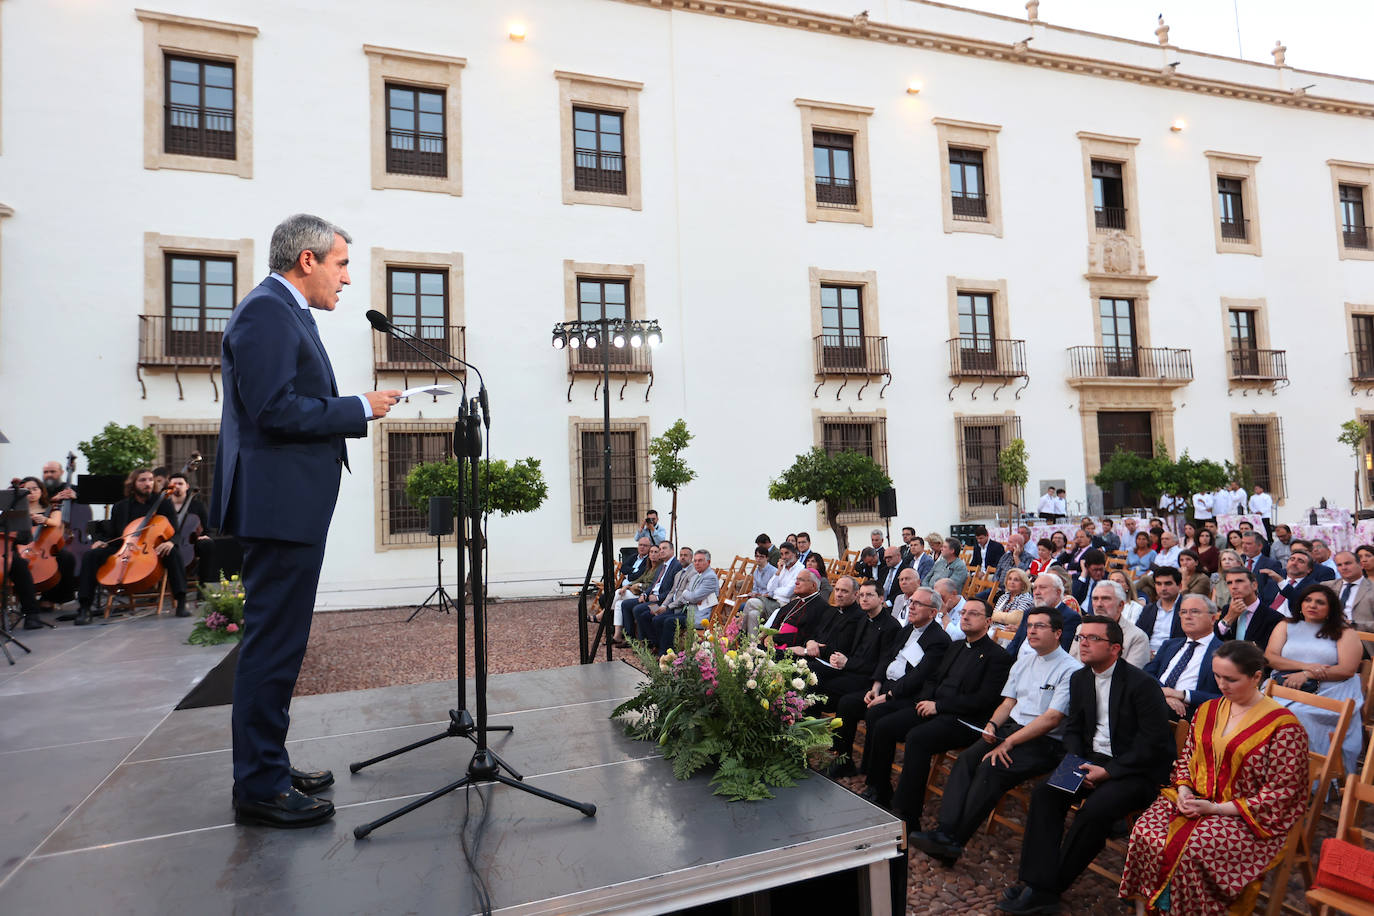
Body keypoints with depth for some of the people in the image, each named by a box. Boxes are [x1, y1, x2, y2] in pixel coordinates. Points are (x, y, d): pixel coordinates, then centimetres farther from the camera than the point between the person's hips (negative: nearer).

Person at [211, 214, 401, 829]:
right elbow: (275, 411, -22)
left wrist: (353, 409, 13)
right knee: (273, 645, -3)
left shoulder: (286, 313, 20)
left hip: (288, 506, 11)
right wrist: (360, 408, -14)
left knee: (276, 643, 16)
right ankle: (259, 789, 8)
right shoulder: (265, 312, -13)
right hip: (279, 506, -11)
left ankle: (267, 769, 28)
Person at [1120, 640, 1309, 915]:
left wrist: (1218, 808, -16)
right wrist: (1183, 791, -3)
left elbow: (1281, 792, -11)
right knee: (1144, 833, -22)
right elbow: (1185, 758, 18)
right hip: (1195, 800, 5)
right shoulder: (1208, 710, 10)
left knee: (1190, 850, -31)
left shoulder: (1283, 726, -9)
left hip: (1249, 817, -5)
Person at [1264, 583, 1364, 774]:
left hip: (1327, 692, -2)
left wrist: (1306, 675, -11)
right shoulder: (1286, 626, 21)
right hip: (1285, 686, 2)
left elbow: (1348, 670, -1)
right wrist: (1306, 666, -7)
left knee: (1301, 716, -34)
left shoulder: (1345, 633, 14)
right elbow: (1269, 657, 8)